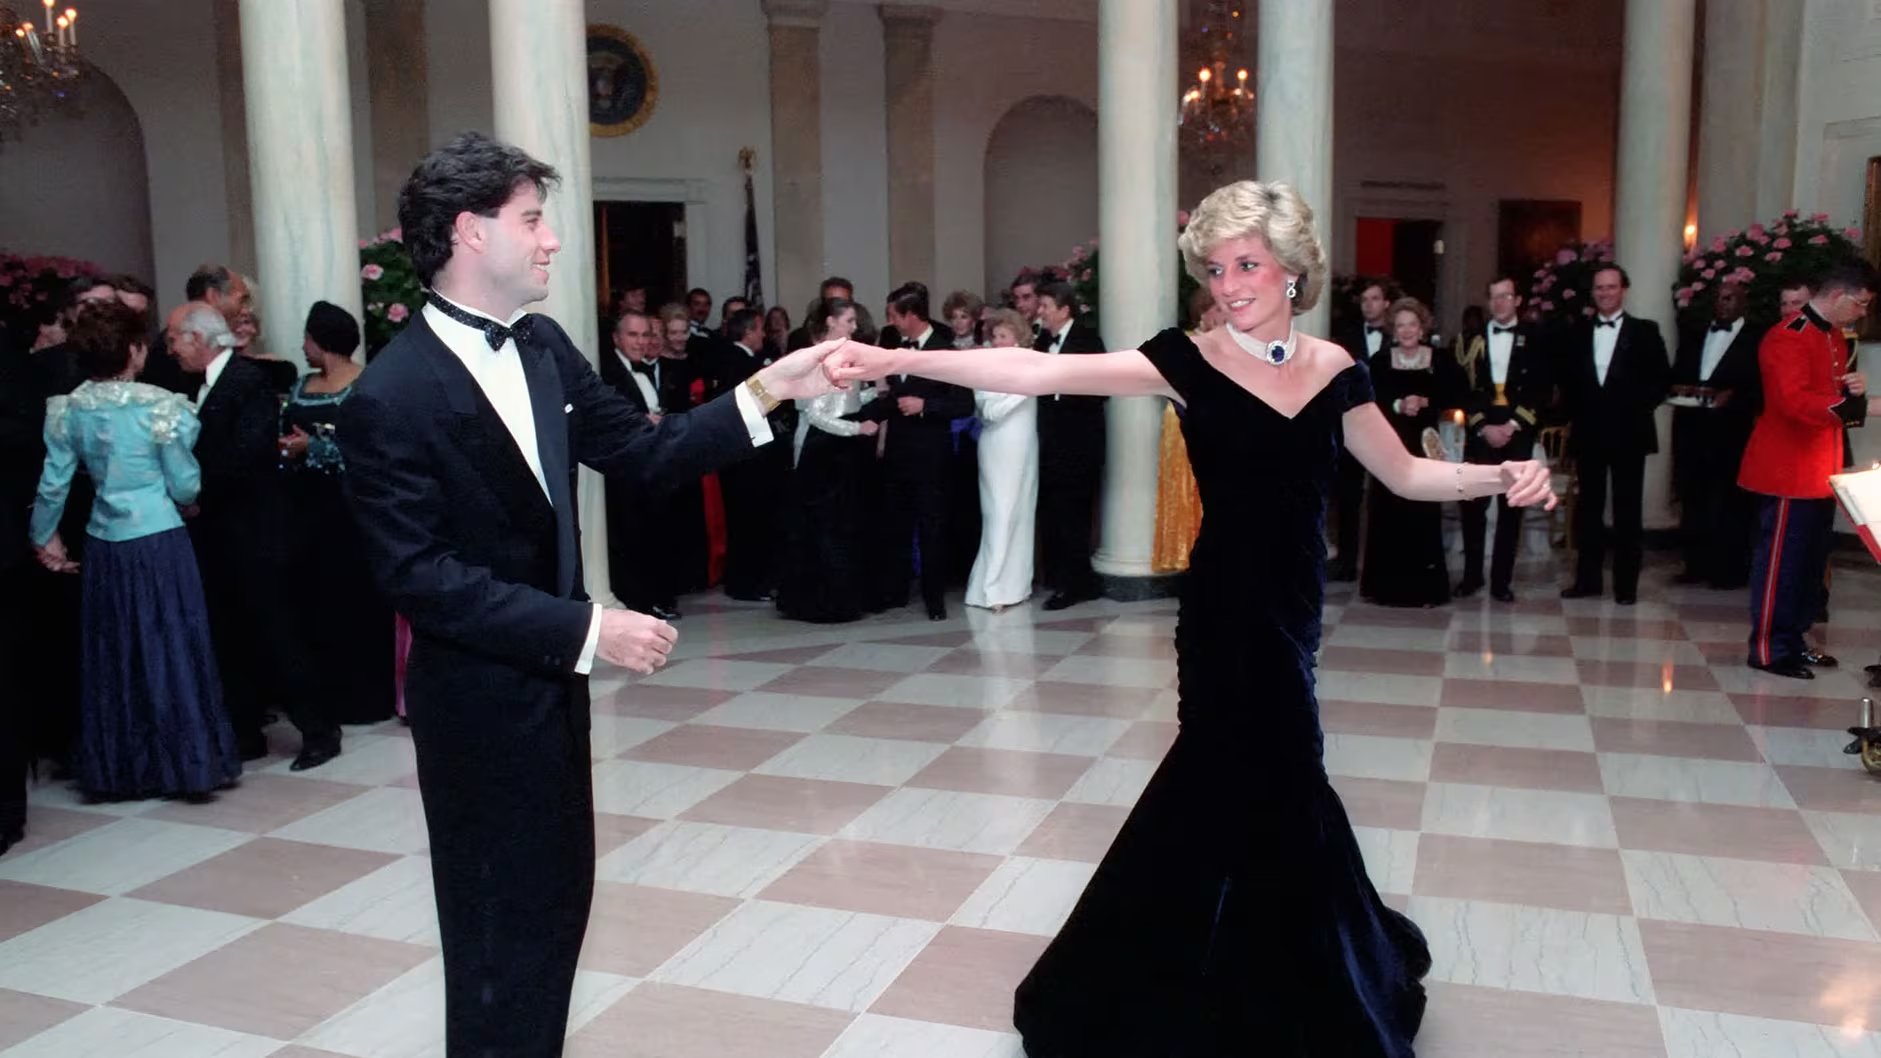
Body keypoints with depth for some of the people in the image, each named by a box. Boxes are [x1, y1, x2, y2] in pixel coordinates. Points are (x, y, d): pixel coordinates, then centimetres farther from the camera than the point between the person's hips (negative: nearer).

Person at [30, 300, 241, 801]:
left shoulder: (68, 409, 0)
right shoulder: (159, 406, -13)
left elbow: (53, 483, 5)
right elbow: (185, 486, -8)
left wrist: (44, 537, 20)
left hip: (104, 548, 4)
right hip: (160, 542, -4)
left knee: (112, 656, 13)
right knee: (171, 650, 6)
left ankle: (119, 769, 22)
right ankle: (189, 762, 12)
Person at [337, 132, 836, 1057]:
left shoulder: (543, 348, 3)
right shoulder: (392, 397, -20)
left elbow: (644, 452, 4)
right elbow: (418, 576, -24)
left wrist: (767, 391, -6)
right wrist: (585, 629, -26)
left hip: (552, 680, 8)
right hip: (480, 697, -8)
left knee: (559, 896, 21)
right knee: (504, 921, 8)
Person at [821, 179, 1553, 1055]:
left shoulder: (1333, 369, 2)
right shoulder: (1190, 361, -10)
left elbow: (1405, 474, 12)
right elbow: (1045, 373, -21)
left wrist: (1504, 478, -5)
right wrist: (895, 361, -31)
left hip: (1292, 600, 4)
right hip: (1228, 605, -4)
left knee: (1239, 778, 15)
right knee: (1273, 782, 4)